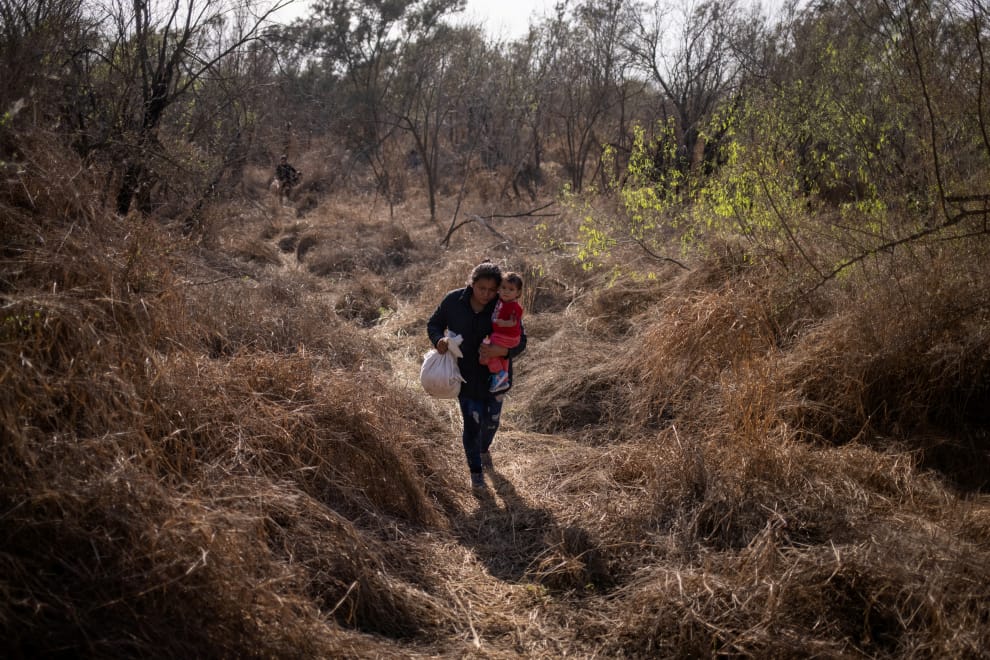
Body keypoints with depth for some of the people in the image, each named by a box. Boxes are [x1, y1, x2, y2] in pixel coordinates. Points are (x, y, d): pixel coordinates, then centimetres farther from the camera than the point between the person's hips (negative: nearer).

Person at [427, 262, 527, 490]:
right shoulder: (453, 300, -13)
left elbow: (520, 341, -14)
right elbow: (433, 324, 2)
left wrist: (499, 351, -35)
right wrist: (439, 340, -21)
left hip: (495, 375, 1)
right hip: (465, 375, 0)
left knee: (491, 421, 17)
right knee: (471, 423, 1)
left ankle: (484, 449, 53)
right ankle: (475, 470, 25)